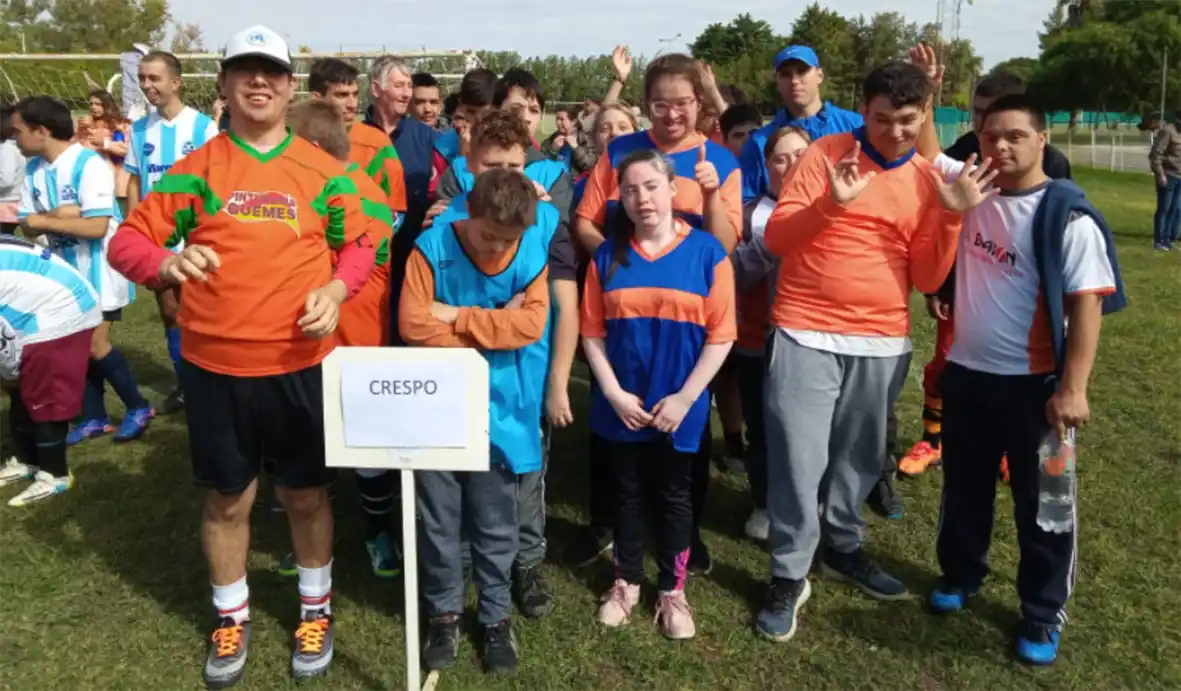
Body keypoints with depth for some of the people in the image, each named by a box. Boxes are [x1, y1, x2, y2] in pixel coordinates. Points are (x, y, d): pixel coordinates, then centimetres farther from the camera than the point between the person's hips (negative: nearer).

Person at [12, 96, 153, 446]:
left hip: (98, 267, -7)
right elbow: (28, 227, 2)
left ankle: (138, 408, 11)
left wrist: (42, 221, -16)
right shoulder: (33, 169, 5)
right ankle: (94, 417, 20)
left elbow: (97, 226, -24)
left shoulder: (88, 164, -18)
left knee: (95, 344, -6)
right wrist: (57, 214, -18)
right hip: (66, 269, 7)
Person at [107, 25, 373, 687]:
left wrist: (335, 289, -12)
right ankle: (232, 617, 36)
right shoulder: (195, 170, 1)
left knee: (307, 492, 13)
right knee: (227, 498, 14)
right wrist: (165, 262, -22)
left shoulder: (323, 169, 2)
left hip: (300, 362, 0)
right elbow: (127, 239, 1)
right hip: (215, 366, 1)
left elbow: (361, 244, 8)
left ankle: (316, 608, 35)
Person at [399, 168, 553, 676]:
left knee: (495, 523, 11)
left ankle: (497, 615, 29)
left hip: (499, 409, 0)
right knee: (439, 519, 12)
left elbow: (532, 323, -15)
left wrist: (458, 317, -14)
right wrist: (495, 328, -13)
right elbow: (415, 326, -17)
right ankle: (443, 611, 30)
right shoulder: (432, 247, -9)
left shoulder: (534, 250, -5)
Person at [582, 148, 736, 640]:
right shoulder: (608, 256, -1)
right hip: (622, 406, 2)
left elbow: (721, 336, -8)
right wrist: (613, 392, -10)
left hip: (680, 406, -2)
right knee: (628, 494, 16)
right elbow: (592, 333, 0)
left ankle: (672, 591, 29)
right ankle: (626, 582, 33)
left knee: (674, 498, 12)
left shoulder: (707, 253, -8)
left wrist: (684, 398, -12)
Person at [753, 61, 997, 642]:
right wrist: (830, 204, -23)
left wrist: (950, 215, -8)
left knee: (860, 456, 15)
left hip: (883, 342, 4)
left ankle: (843, 548, 37)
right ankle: (789, 577, 13)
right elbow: (776, 238, -8)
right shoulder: (826, 154, -2)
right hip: (807, 334, -3)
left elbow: (926, 278, 4)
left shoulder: (928, 180, 7)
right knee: (799, 458, -1)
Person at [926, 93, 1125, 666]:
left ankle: (1043, 613, 25)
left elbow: (1087, 303, -16)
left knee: (1040, 499, 8)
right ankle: (960, 574, 41)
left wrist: (1072, 389, -20)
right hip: (965, 371, 5)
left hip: (1034, 382, -5)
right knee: (964, 484, 20)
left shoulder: (1067, 215, -14)